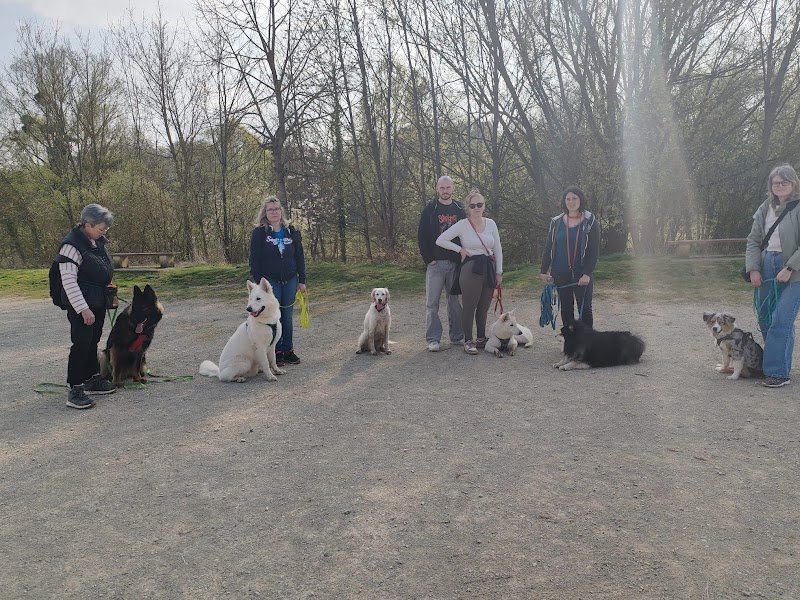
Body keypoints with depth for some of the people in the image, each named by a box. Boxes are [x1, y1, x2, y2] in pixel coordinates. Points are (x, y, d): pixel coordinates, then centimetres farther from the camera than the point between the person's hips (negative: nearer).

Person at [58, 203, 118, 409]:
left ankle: (92, 380, 29)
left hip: (98, 303, 9)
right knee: (81, 344, -8)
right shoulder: (72, 245, -20)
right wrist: (83, 309, -23)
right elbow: (68, 281, -22)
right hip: (81, 305, -9)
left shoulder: (97, 241, 8)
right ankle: (75, 390, -2)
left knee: (93, 342, 17)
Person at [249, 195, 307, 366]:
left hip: (290, 281, 3)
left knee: (287, 316, 9)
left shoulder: (291, 231, 6)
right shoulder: (259, 232, -3)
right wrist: (258, 282, -11)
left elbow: (299, 256, 8)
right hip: (270, 281, -3)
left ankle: (288, 350, 18)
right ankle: (275, 352, 9)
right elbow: (254, 259, -5)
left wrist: (302, 280, 4)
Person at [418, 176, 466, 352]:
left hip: (455, 262, 3)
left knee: (455, 300, 9)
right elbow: (421, 236, -2)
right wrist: (428, 258, -9)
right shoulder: (429, 210, 1)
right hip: (435, 263, -2)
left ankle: (457, 335, 18)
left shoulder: (459, 210, 10)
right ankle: (433, 339, 5)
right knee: (432, 302, -1)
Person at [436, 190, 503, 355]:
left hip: (489, 270, 4)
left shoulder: (491, 224, 7)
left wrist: (499, 272, 7)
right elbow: (440, 240, -6)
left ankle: (481, 338, 25)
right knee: (470, 306, -1)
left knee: (484, 307, 12)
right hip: (471, 269, -4)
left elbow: (498, 249, 11)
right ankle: (468, 341, 8)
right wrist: (460, 249, -8)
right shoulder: (462, 225, -6)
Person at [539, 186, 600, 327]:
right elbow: (548, 248, 8)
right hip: (561, 273, 3)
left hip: (582, 274, -3)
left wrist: (587, 273, -16)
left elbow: (594, 250, -6)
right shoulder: (556, 222, 7)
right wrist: (543, 271, -1)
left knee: (585, 309, -1)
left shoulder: (590, 222, -2)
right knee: (566, 309, 10)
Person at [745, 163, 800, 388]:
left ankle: (778, 373, -5)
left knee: (781, 321, -11)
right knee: (765, 319, 7)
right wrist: (753, 268, 0)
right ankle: (772, 364, 20)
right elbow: (753, 240, 11)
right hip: (767, 267, 6)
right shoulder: (765, 208, 11)